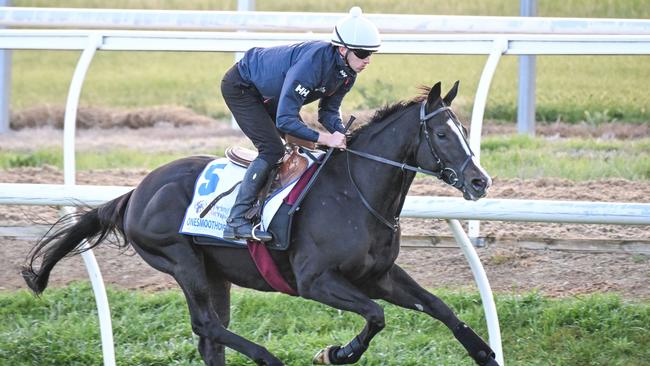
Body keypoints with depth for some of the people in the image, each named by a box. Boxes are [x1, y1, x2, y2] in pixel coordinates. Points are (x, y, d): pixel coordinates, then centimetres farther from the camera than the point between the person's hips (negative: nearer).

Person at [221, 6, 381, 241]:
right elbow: (285, 120, -40)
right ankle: (237, 221, -21)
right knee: (272, 149, -20)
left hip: (268, 95, 9)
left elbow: (328, 111, -3)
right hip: (240, 87, -9)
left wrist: (343, 135, -24)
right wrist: (325, 139, -42)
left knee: (305, 146, 7)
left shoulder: (347, 72, -13)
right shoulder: (312, 62, -40)